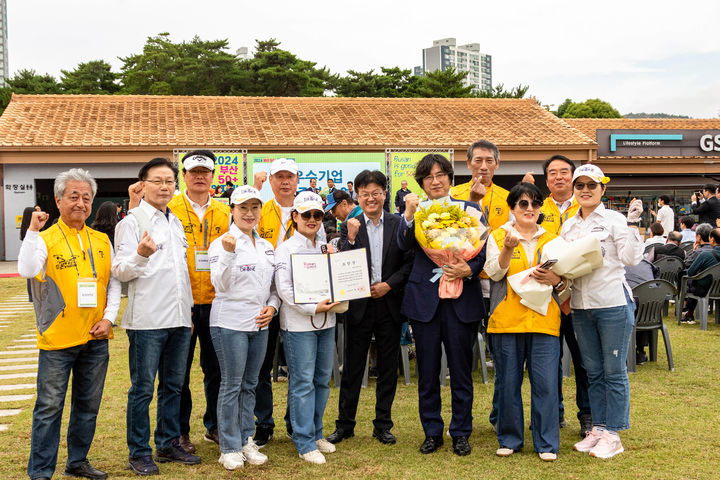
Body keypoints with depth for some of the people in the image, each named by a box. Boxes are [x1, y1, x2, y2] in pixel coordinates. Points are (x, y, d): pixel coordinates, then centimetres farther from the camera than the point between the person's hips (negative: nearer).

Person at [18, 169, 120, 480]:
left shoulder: (102, 241, 10)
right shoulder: (45, 239, -4)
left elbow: (114, 283, 13)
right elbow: (27, 270, -23)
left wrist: (109, 317, 1)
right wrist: (32, 230, -27)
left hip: (96, 339, 5)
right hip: (57, 339, -5)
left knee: (88, 405, 15)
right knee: (50, 407, 1)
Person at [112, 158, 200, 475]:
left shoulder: (175, 222, 17)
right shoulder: (133, 221, -4)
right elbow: (120, 271, -10)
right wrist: (140, 255, -30)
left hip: (179, 318, 7)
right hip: (148, 319, -7)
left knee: (173, 385, 13)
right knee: (143, 388, 0)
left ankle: (169, 445, 24)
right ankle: (139, 454, 9)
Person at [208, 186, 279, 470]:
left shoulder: (267, 246, 13)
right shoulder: (222, 243, -6)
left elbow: (274, 284, 18)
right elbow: (221, 284, -16)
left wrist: (272, 306, 0)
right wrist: (228, 254, -29)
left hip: (260, 324, 6)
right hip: (230, 323, -6)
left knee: (250, 384, 12)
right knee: (231, 385, 0)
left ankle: (246, 440, 22)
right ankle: (229, 448, 10)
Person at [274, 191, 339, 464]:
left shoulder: (326, 248, 14)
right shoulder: (286, 249, -4)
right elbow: (284, 289, -12)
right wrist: (313, 308, -18)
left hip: (326, 321, 6)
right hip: (298, 324, -6)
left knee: (322, 379, 11)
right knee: (302, 382, -3)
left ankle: (316, 434, 24)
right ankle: (305, 443, 5)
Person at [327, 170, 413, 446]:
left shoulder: (398, 225, 3)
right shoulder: (349, 227, 0)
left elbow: (410, 263, 2)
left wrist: (390, 284, -11)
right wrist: (351, 238, -21)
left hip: (390, 304, 1)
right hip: (359, 306, -1)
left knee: (388, 366, 8)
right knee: (353, 366, 7)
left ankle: (382, 425, 21)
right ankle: (345, 425, 19)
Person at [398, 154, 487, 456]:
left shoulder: (469, 209, 6)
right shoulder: (415, 211, 7)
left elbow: (482, 251, 4)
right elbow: (403, 245, -9)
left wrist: (469, 269, -15)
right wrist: (409, 214, -24)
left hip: (461, 300, -1)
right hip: (424, 299, 1)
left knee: (461, 369, 6)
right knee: (427, 371, 8)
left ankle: (461, 433, 20)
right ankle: (432, 432, 22)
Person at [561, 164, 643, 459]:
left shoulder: (614, 220, -3)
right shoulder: (568, 226, 13)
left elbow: (631, 258, -11)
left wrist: (632, 224, -17)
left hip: (613, 304, -5)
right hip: (581, 306, 6)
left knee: (614, 372, 1)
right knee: (593, 372, 12)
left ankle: (613, 434, 8)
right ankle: (598, 428, 21)